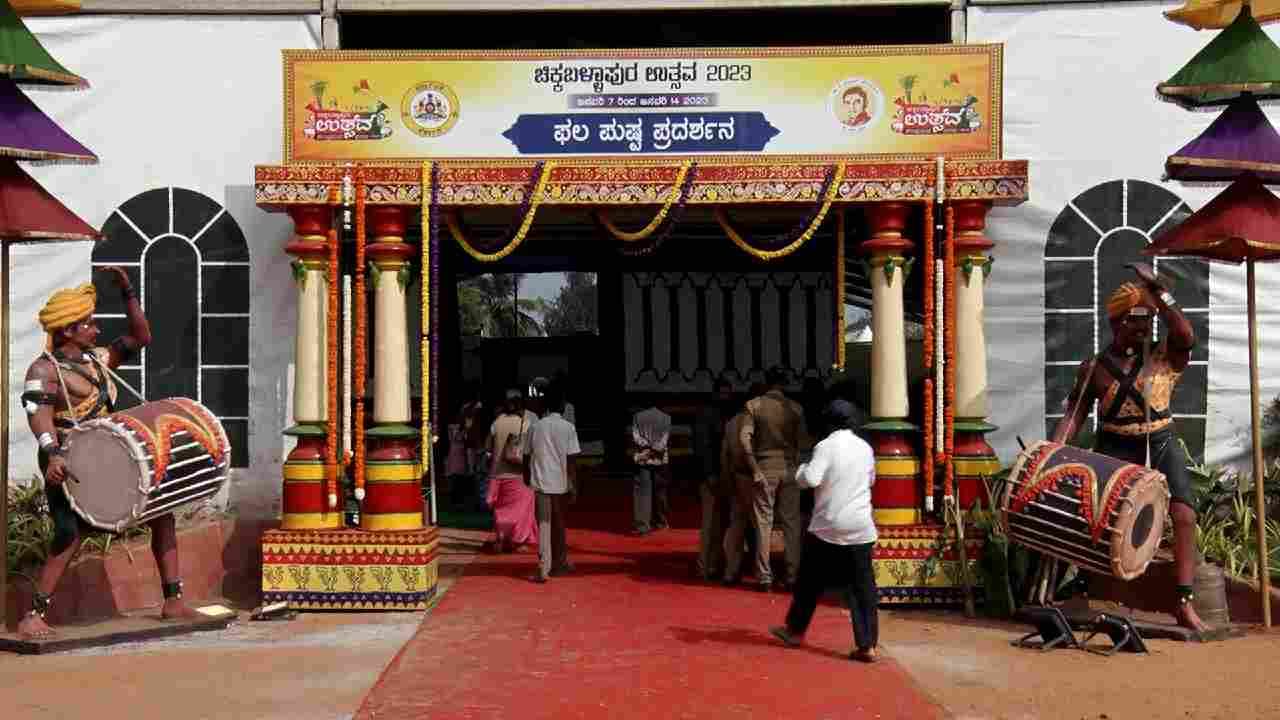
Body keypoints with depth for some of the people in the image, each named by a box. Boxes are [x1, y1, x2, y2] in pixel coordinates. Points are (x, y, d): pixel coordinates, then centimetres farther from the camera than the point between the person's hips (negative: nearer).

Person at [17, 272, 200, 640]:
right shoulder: (44, 369, -12)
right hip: (68, 465, -7)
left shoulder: (96, 358, 11)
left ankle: (173, 602, 9)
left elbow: (140, 337, 15)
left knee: (162, 510, 4)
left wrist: (127, 292, 5)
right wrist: (53, 454, -47)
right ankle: (33, 617, -7)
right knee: (71, 534, -19)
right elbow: (38, 412, -29)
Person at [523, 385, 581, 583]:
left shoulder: (535, 427, 2)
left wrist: (527, 478, 19)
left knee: (544, 525, 1)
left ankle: (544, 569, -8)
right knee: (558, 523, 15)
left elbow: (527, 456, 6)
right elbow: (571, 460, -7)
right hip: (561, 483, -1)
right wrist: (574, 486, -3)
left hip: (540, 482, 1)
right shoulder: (568, 428, -4)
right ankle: (559, 563, 28)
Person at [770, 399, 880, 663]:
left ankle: (795, 629, 28)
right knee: (862, 586, 4)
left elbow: (811, 479, -20)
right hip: (860, 528, 3)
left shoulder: (826, 446, -10)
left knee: (810, 581, 14)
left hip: (828, 525, -3)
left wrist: (802, 470, 0)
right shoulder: (865, 447, 7)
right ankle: (867, 645, 0)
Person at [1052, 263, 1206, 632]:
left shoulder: (1164, 357, 2)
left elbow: (1186, 336, -20)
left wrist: (1158, 293, -22)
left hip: (1161, 445, 0)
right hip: (1114, 448, 1)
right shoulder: (1094, 367, 5)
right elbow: (1074, 414, 3)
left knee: (1184, 515, -15)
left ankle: (1184, 604, -11)